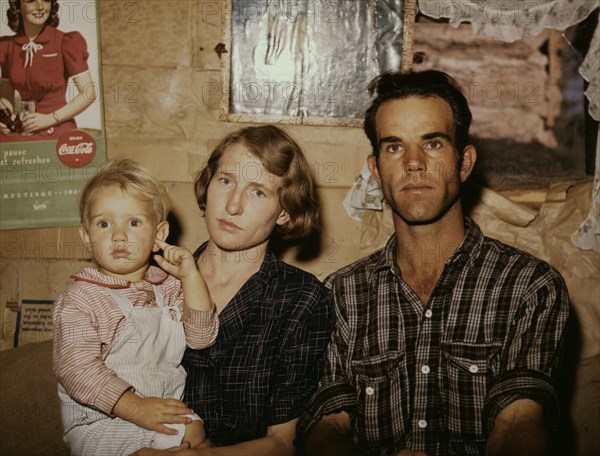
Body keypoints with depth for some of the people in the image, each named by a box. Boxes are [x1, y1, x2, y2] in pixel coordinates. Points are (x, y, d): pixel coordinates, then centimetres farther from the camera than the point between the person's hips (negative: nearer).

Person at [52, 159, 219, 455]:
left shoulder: (168, 287, 8)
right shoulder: (80, 300, -12)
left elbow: (202, 336, 1)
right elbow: (77, 368, -21)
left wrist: (190, 276, -7)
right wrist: (135, 408, -27)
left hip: (166, 409, 6)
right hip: (99, 423, -6)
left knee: (195, 431, -18)